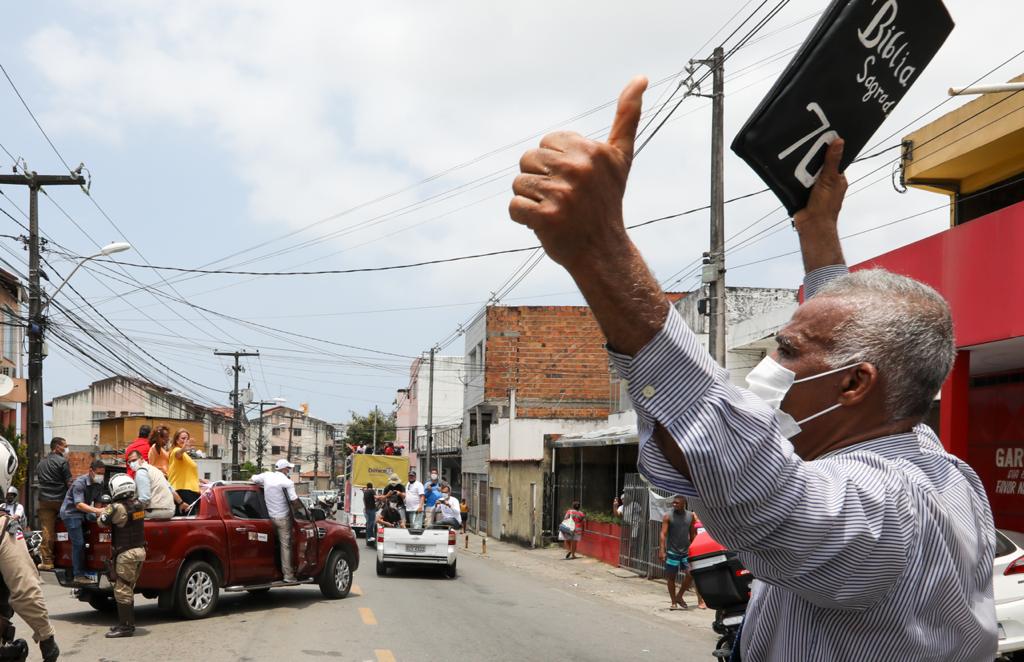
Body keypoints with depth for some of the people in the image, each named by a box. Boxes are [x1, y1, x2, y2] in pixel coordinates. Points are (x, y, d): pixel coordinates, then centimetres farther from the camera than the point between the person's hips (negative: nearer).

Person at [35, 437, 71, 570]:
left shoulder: (41, 463, 16)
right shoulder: (62, 461, -6)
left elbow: (37, 482, 20)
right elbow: (69, 482, -9)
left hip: (44, 500, 5)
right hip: (60, 500, -5)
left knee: (47, 531, 0)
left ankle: (47, 561, -4)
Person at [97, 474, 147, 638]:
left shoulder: (117, 508, -18)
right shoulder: (139, 505, 5)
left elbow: (102, 522, -6)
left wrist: (106, 509, 14)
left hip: (126, 554, -8)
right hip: (140, 550, 9)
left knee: (122, 590, -4)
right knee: (128, 589, 18)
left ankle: (126, 626, -4)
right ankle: (128, 623, 24)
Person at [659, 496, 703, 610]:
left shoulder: (690, 516, 5)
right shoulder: (668, 516, -5)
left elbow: (692, 534, 12)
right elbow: (663, 534, -10)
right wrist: (662, 550, -20)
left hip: (686, 551, 2)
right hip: (672, 551, -2)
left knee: (690, 574, -8)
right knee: (671, 577, 3)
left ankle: (679, 596, 14)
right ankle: (674, 602, 15)